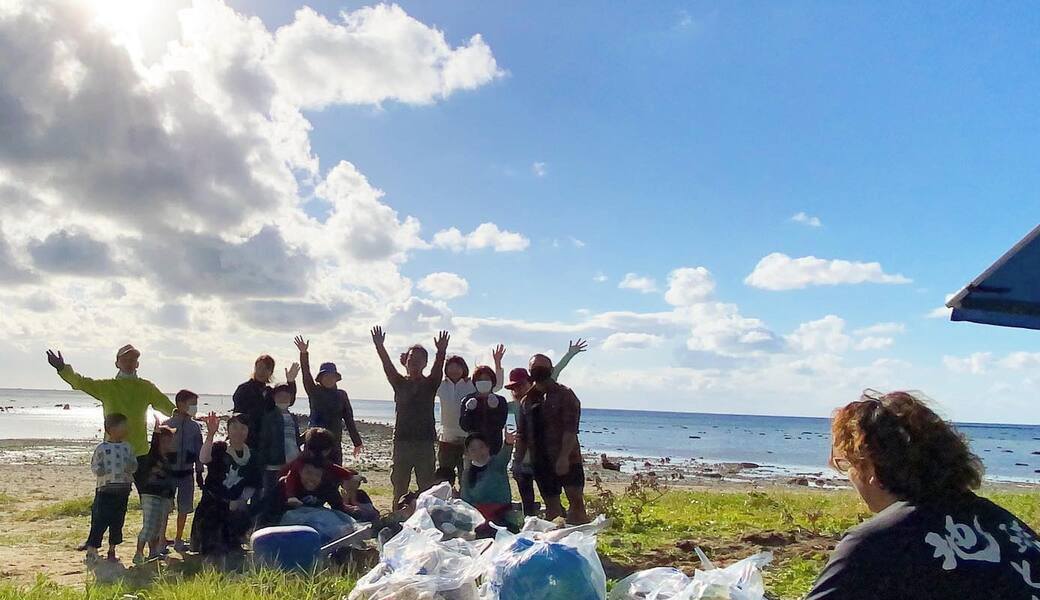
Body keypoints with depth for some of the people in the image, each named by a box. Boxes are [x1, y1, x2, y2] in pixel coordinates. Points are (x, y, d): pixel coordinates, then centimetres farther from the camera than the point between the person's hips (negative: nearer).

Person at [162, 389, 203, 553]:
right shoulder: (167, 425, -5)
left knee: (184, 508, 8)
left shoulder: (195, 427, 4)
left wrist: (199, 472, 8)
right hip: (168, 471, -3)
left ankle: (178, 540, 20)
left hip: (187, 472, 3)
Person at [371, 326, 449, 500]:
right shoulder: (399, 383, 8)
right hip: (402, 441, 1)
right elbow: (388, 367, -7)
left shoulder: (430, 384, 6)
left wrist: (441, 352, -32)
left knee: (427, 489, 1)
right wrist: (380, 348, -25)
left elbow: (437, 369, -12)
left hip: (425, 442, -1)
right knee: (399, 487, 6)